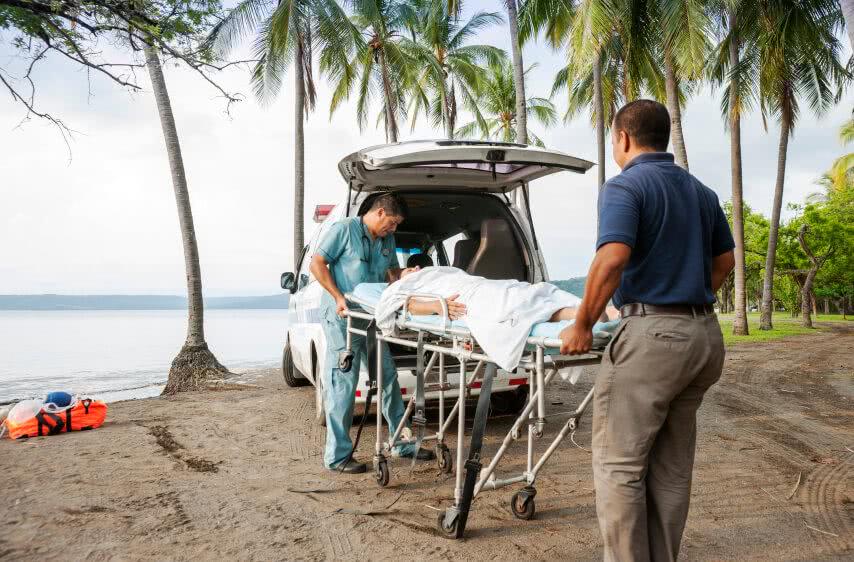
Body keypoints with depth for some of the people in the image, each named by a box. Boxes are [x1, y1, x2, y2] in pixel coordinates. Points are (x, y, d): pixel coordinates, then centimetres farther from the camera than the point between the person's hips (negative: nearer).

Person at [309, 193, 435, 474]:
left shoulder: (387, 240, 16)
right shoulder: (344, 229, -6)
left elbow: (392, 273, 19)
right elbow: (316, 264, -10)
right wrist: (339, 297, -18)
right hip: (342, 317, -8)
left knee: (388, 377, 11)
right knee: (343, 384, -5)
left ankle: (403, 443, 24)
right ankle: (337, 455, 6)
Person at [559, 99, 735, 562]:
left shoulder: (625, 186, -9)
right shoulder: (701, 192, 16)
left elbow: (612, 260, -23)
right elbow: (724, 261, 23)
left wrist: (581, 326, -14)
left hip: (651, 334, -8)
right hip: (705, 336, 9)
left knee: (619, 464, 1)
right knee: (672, 468, 16)